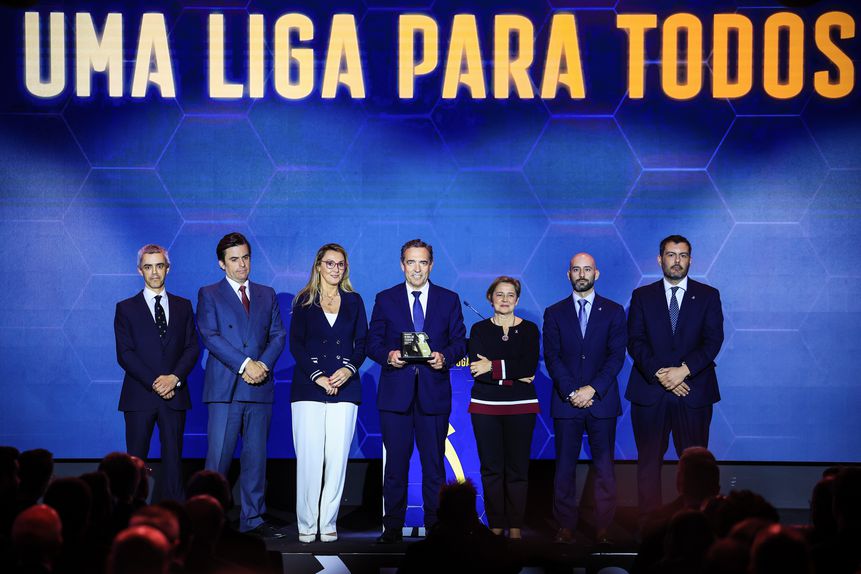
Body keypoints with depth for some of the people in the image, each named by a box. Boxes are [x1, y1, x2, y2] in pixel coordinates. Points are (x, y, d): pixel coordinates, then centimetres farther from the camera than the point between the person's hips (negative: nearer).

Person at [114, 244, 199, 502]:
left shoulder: (183, 306, 12)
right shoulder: (126, 308, 5)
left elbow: (192, 348, 6)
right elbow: (124, 354, -3)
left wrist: (175, 377, -11)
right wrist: (154, 383, -12)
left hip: (174, 394, 2)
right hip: (139, 395, -2)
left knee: (173, 457, 1)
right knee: (136, 459, -1)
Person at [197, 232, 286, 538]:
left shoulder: (267, 294, 16)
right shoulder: (209, 295, 5)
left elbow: (278, 334, 9)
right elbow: (210, 337, -7)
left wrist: (264, 364, -9)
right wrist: (245, 364, -15)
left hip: (260, 386, 4)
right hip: (225, 387, -4)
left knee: (256, 456, 6)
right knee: (219, 456, -6)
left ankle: (253, 518, 12)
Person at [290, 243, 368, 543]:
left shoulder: (353, 301, 14)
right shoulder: (305, 301, 8)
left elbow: (362, 343, 10)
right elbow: (296, 344, 2)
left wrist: (349, 368, -8)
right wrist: (317, 376, -9)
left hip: (344, 388, 1)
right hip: (308, 387, -1)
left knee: (337, 458, -3)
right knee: (309, 457, -5)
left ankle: (328, 523, 2)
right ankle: (306, 524, 0)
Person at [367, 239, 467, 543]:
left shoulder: (449, 300, 9)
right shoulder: (385, 299, 9)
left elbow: (459, 342, 8)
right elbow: (373, 343, 8)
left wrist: (444, 357, -12)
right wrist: (388, 356, -13)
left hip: (434, 392, 0)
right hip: (395, 392, 0)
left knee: (434, 462, 2)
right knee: (395, 461, 1)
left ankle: (436, 526, 7)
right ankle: (392, 527, 6)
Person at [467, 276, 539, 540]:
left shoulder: (529, 329, 7)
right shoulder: (479, 329, 8)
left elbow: (530, 367, -8)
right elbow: (475, 369, -6)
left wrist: (493, 367, -11)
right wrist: (514, 374, -12)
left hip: (520, 406, 0)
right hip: (486, 406, 0)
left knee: (517, 469, -1)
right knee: (491, 468, 0)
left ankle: (515, 528, 4)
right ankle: (496, 527, 6)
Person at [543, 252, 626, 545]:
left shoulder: (613, 311, 7)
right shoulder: (554, 313, 9)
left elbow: (617, 356, 0)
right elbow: (551, 357, 2)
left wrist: (593, 389, -11)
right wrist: (571, 392, -10)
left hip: (602, 400, 0)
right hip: (566, 401, 1)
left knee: (604, 466, -1)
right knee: (565, 466, 0)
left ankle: (603, 527, 2)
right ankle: (565, 526, 4)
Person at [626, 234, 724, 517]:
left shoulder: (708, 295, 9)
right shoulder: (642, 296, 11)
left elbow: (713, 340, -1)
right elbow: (636, 342, 1)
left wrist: (684, 370, -15)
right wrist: (659, 374, -13)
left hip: (694, 393, -1)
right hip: (650, 392, 1)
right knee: (649, 462, 1)